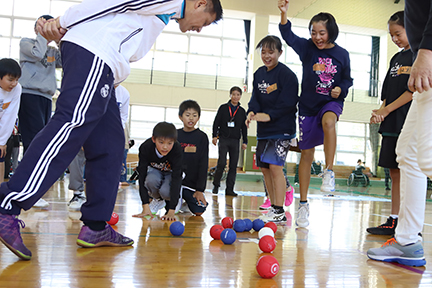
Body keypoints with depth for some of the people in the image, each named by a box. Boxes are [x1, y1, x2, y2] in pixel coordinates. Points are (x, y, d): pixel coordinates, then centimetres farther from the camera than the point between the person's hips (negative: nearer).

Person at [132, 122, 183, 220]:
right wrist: (145, 207, -36)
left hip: (171, 173, -2)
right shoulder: (145, 147, -31)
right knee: (151, 180, -35)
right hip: (154, 171, 2)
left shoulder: (177, 149, -35)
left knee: (165, 191, -34)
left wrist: (171, 211, -44)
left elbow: (176, 177, -38)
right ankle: (158, 200, -2)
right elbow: (142, 176, -30)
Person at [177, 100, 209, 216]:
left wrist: (200, 189, -9)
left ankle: (187, 200, 22)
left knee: (199, 211, -9)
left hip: (193, 183, 0)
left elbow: (203, 165, -4)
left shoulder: (202, 137, -1)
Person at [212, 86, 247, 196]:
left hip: (235, 141, 3)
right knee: (222, 163, -11)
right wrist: (215, 136, -6)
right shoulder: (223, 108, 5)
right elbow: (216, 122, 4)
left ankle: (229, 189, 7)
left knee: (233, 166, 1)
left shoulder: (242, 111, 11)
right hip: (223, 139, -2)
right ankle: (216, 185, 6)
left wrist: (245, 142, 8)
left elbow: (244, 128, 13)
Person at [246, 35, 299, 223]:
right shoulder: (259, 74, 11)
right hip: (263, 130, 8)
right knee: (264, 167, 9)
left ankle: (279, 212, -7)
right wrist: (252, 112, -12)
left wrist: (269, 116, -24)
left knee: (275, 166, -14)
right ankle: (273, 207, 20)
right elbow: (255, 98, 8)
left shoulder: (287, 75, -10)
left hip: (282, 129, -8)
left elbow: (287, 103, -16)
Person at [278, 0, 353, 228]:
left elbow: (347, 79, 9)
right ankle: (303, 204, 13)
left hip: (331, 102, -1)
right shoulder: (307, 48, -3)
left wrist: (340, 89, -13)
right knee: (306, 154, 3)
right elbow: (288, 36, -19)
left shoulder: (342, 54, -2)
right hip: (307, 105, 1)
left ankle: (329, 172, -24)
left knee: (328, 121, -39)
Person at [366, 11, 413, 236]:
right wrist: (380, 112, 0)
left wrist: (386, 110, -10)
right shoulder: (396, 58, 19)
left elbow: (415, 91, -12)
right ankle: (393, 221, 15)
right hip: (391, 125, 7)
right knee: (395, 173, 9)